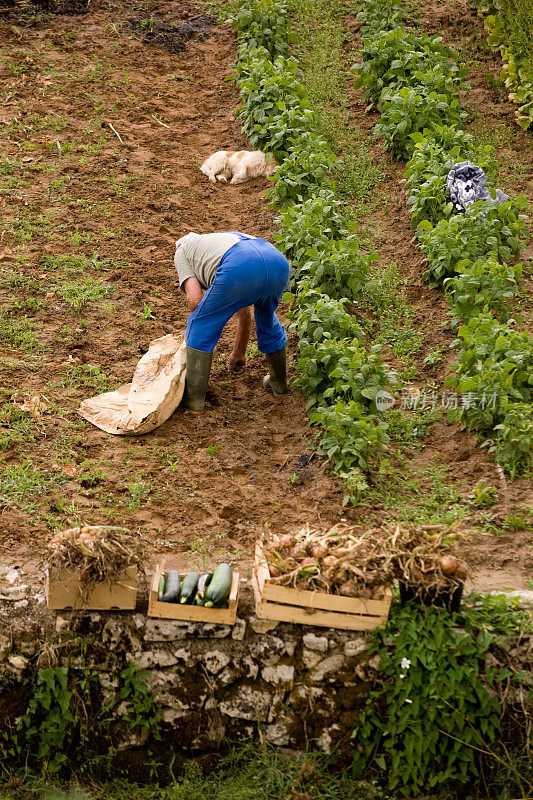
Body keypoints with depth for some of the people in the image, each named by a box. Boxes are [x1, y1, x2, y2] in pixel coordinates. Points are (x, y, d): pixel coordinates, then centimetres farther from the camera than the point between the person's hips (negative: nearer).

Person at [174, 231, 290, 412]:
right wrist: (239, 353, 60)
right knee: (267, 319, 36)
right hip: (279, 261, 7)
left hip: (241, 268, -6)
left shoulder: (182, 251, 30)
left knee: (201, 327, 15)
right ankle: (279, 382, 49)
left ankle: (193, 396, 20)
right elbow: (244, 314, 49)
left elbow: (194, 299, 12)